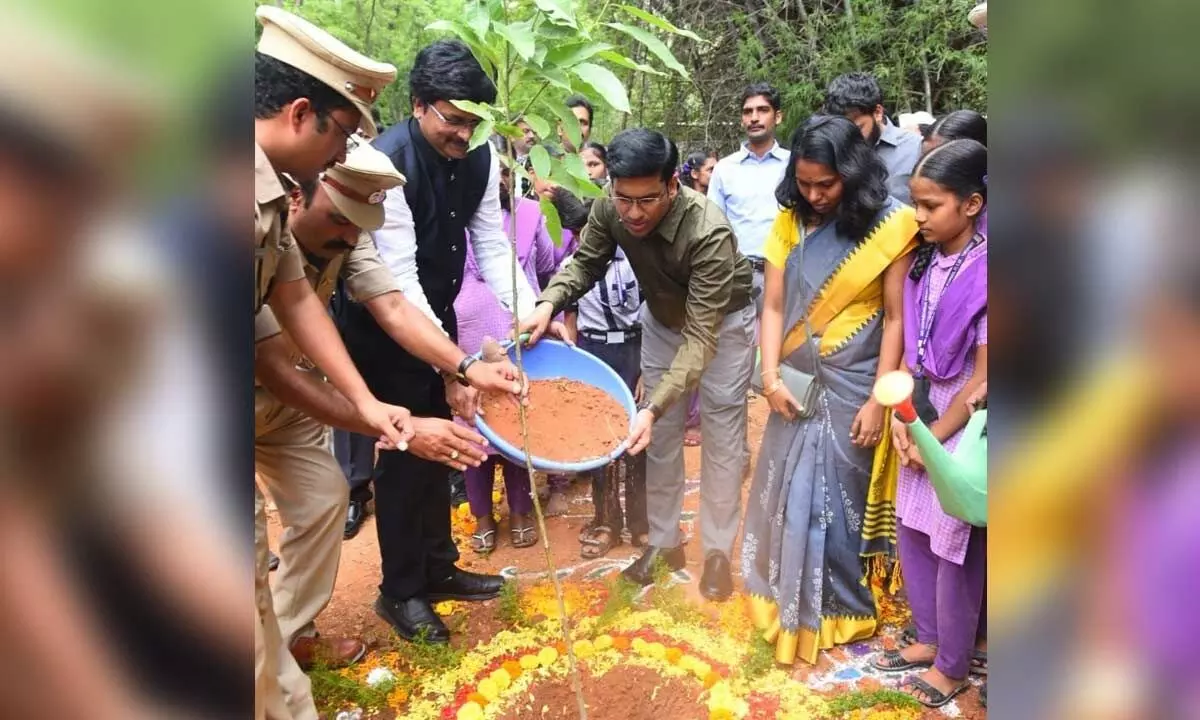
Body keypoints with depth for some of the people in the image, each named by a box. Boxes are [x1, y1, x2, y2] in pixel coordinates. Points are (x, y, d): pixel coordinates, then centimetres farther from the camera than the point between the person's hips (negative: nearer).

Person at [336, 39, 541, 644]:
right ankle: (400, 591, 19)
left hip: (440, 317, 7)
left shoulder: (480, 157, -7)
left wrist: (531, 313, -19)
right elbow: (399, 278, -30)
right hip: (386, 328, -7)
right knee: (405, 452, 0)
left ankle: (438, 567, 33)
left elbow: (492, 244, -4)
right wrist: (453, 368, -33)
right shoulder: (389, 163, -28)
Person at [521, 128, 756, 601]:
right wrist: (549, 303, -31)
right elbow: (585, 262, -9)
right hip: (662, 318, 4)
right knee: (661, 437, 9)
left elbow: (701, 336, -42)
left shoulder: (709, 233, -41)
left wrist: (653, 407, -53)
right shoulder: (609, 209, -27)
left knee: (721, 439, 3)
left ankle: (718, 551, 19)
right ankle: (664, 541, 24)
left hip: (722, 324, -4)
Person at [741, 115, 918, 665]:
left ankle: (835, 605, 29)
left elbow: (894, 317, -9)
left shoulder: (890, 224, -11)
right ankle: (788, 598, 31)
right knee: (787, 492, 11)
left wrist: (878, 400, -11)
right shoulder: (790, 220, -2)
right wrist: (770, 377, -13)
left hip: (853, 386, -3)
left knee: (839, 497, 8)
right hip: (797, 383, 3)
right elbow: (774, 306, -3)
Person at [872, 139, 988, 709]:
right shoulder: (925, 261, 0)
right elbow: (910, 348, 6)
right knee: (912, 532, 16)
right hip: (924, 415, 7)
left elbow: (982, 379, -18)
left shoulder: (986, 274, -21)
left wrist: (932, 440, -10)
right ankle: (929, 638, 36)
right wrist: (901, 418, -2)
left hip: (966, 426, -7)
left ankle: (953, 664, 26)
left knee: (955, 549, 6)